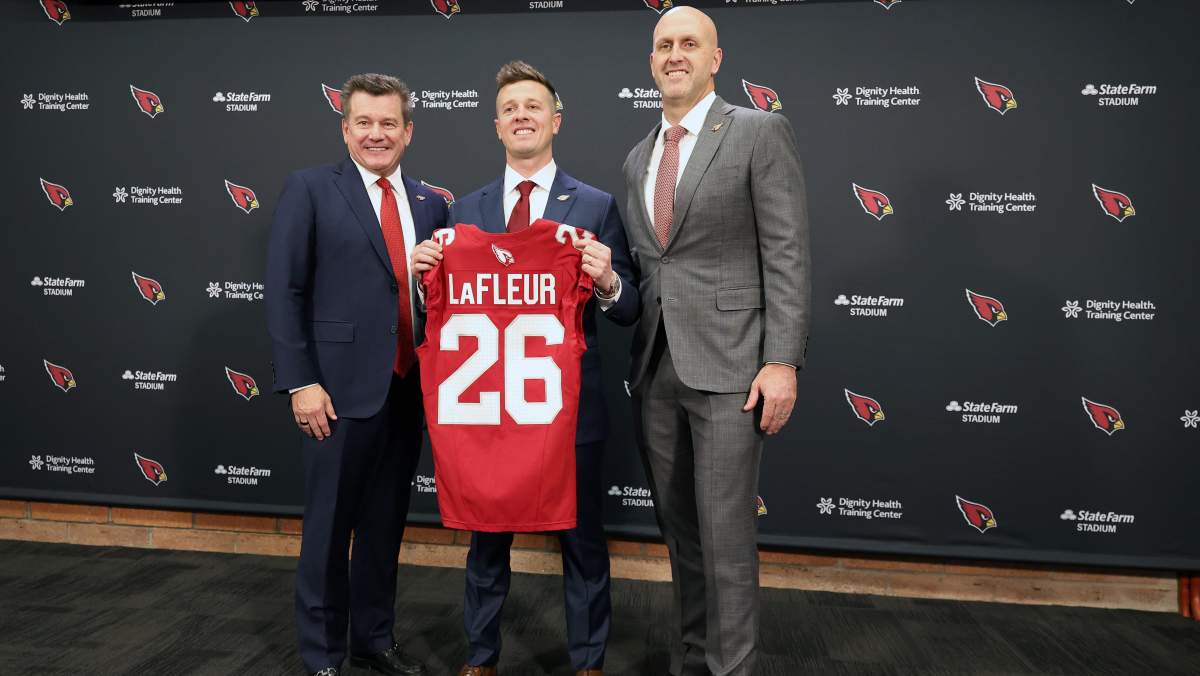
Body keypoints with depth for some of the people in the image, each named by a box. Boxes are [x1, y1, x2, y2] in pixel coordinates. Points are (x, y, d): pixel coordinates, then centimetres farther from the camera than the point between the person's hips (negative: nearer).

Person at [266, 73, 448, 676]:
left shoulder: (430, 203, 11)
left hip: (408, 390, 4)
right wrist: (300, 382, -12)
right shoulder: (310, 189, -2)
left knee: (386, 524, 15)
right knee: (329, 526, 7)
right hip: (340, 388, -4)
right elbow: (283, 292, -6)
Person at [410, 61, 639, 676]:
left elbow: (626, 313, -4)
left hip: (570, 399, -2)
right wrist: (426, 269, -11)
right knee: (486, 533, 17)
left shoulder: (596, 205, -2)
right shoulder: (467, 209, 7)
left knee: (582, 537, 11)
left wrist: (608, 282, -25)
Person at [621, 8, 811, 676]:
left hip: (726, 364, -6)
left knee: (725, 534, -3)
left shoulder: (761, 132, -2)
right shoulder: (639, 157, 17)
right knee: (680, 530, 15)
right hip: (656, 368, 6)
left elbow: (787, 255, -9)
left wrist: (782, 361, -16)